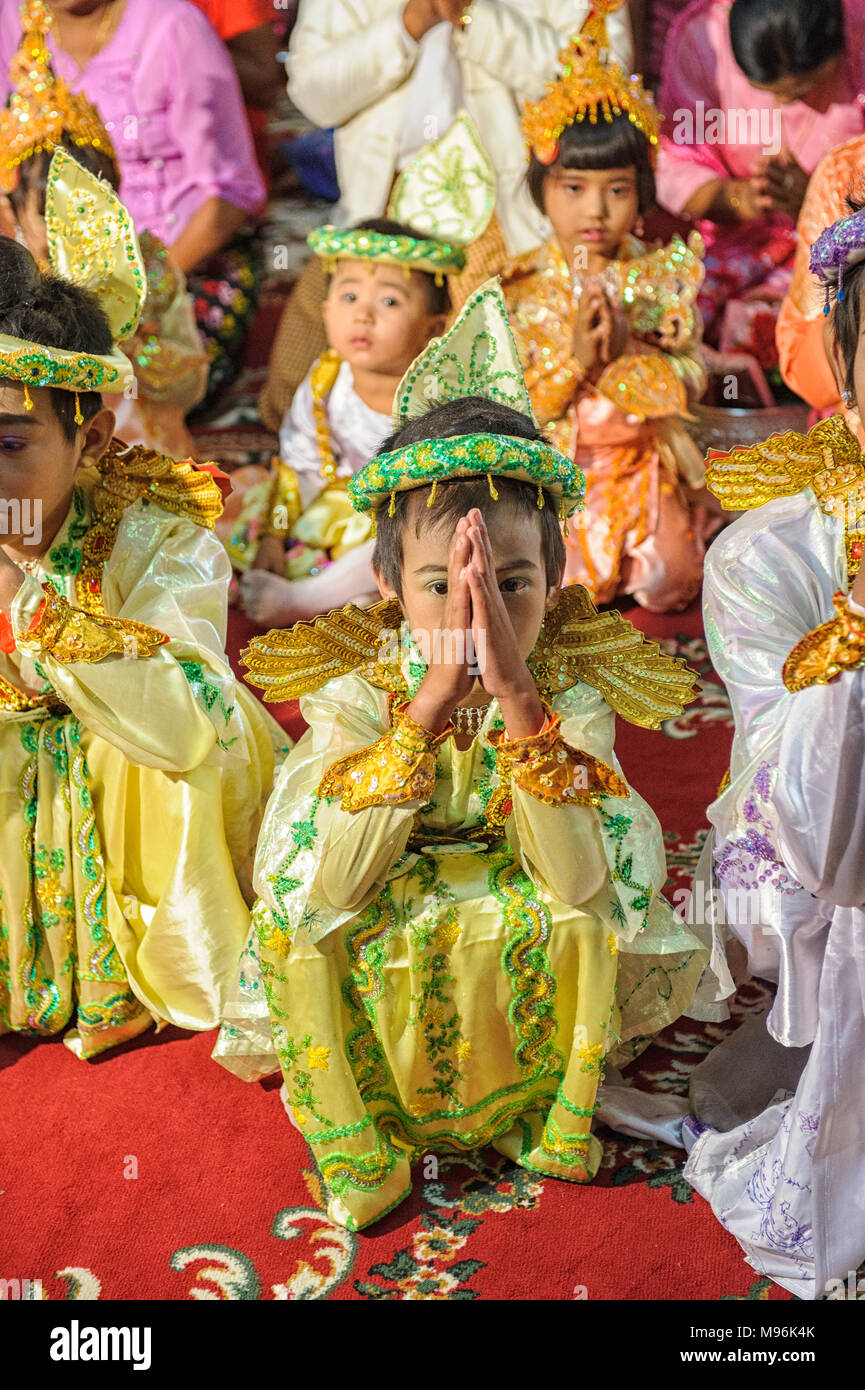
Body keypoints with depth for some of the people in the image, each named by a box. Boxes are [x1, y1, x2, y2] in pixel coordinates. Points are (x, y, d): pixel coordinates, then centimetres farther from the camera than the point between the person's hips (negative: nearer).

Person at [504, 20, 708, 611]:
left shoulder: (662, 276, -4)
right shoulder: (525, 286, -9)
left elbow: (692, 378, -7)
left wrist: (626, 357, -23)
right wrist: (575, 359, -26)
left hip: (642, 461, 2)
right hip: (556, 467, -2)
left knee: (671, 579, -6)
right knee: (570, 584, -14)